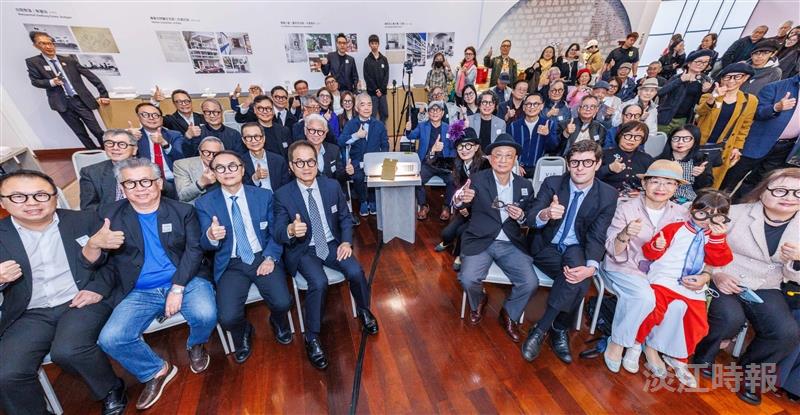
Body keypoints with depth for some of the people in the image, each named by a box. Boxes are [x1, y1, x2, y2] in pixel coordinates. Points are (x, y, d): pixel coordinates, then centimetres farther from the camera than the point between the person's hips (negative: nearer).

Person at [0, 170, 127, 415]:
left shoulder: (84, 220, 2)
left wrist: (99, 289, -14)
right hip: (31, 314, 3)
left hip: (83, 302, -3)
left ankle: (111, 389, 1)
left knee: (67, 350, -26)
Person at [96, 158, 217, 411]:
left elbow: (194, 250, -6)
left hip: (185, 281, -2)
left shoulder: (183, 211, 1)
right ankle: (157, 371, 13)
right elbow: (105, 258, 7)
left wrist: (178, 288, -15)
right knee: (110, 339, -17)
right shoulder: (110, 215, 5)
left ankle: (195, 344, 13)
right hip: (140, 292, 3)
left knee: (206, 315, -27)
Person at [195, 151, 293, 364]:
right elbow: (205, 245, -3)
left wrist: (271, 258, -12)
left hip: (263, 258, 0)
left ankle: (278, 322, 20)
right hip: (231, 265, 0)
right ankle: (243, 333, 20)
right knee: (228, 317, -19)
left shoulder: (264, 195, 1)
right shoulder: (204, 203, 0)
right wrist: (211, 236, -28)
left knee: (282, 303, -20)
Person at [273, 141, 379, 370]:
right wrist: (290, 231, -36)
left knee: (356, 272, -21)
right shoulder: (282, 195, -10)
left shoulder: (332, 186, -3)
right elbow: (277, 233, -12)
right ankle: (312, 337, -3)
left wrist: (346, 242, -9)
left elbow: (345, 217, 7)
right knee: (319, 283, -29)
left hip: (332, 244, 3)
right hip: (303, 250, -2)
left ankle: (364, 311, 12)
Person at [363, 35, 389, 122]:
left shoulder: (384, 59, 9)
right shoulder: (367, 60, 1)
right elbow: (367, 77, -4)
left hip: (382, 92, 3)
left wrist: (381, 89, -7)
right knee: (373, 115, -4)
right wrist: (376, 90, -11)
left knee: (385, 114, 5)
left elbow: (386, 75, 4)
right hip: (372, 92, -3)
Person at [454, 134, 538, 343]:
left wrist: (521, 217, -11)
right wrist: (461, 199, -41)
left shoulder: (525, 186, 6)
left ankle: (509, 314, 18)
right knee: (468, 279, -22)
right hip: (479, 241, -2)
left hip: (511, 244, 3)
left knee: (530, 283, -15)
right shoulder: (477, 179, -4)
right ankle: (478, 302, 17)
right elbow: (459, 205, -16)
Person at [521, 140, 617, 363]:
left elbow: (597, 236, -9)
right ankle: (559, 330, -6)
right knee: (576, 278, -29)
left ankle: (541, 329, -16)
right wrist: (545, 214, -40)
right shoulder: (552, 184, -6)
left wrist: (591, 266, -29)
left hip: (577, 250, 2)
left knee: (579, 272, -31)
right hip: (547, 248, -1)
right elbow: (529, 219, -16)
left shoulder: (608, 195, -3)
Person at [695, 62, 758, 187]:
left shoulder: (750, 101, 3)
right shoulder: (709, 96, -2)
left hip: (720, 149, 2)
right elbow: (699, 111, -24)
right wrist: (712, 98, -42)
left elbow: (744, 127, 9)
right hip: (698, 145, -1)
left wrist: (738, 148, 4)